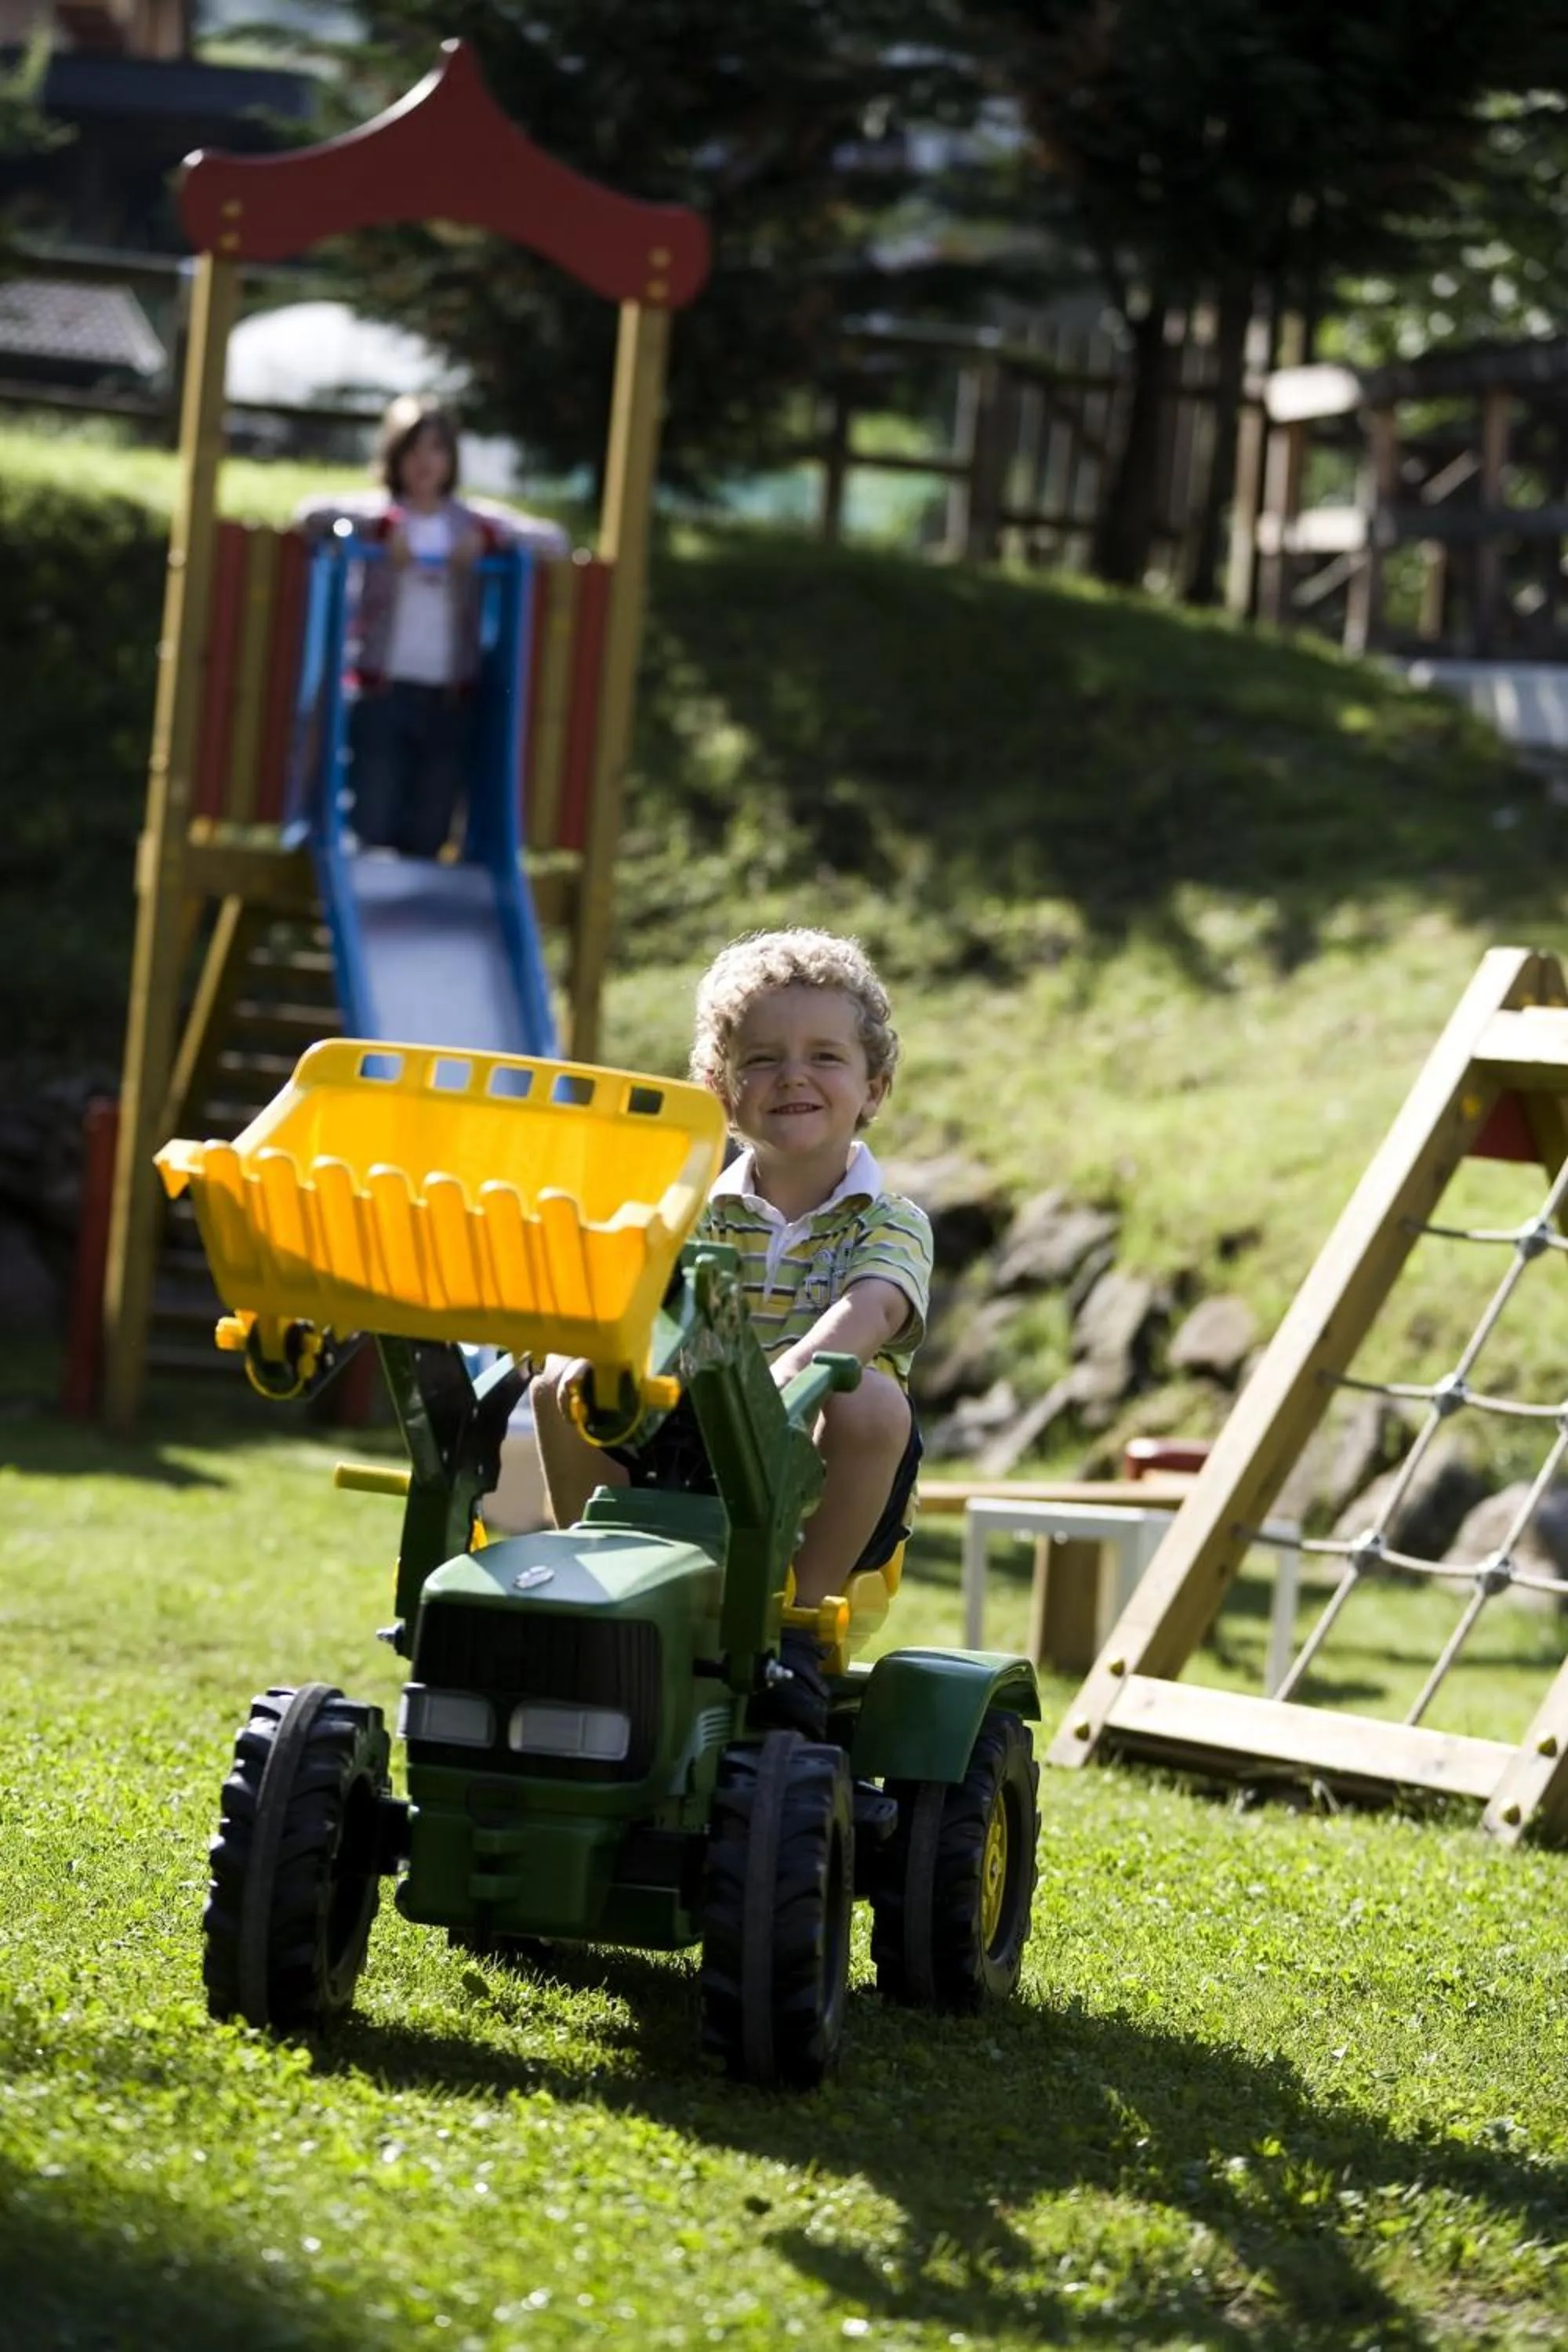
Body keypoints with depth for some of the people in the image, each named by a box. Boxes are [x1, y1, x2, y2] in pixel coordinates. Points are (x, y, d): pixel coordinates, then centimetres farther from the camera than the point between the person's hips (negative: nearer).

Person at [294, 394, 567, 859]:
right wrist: (383, 528, -19)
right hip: (381, 693, -2)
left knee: (426, 838, 2)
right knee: (368, 834, -9)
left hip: (449, 700, 2)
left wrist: (487, 538, -8)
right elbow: (311, 515, -10)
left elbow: (554, 540, 8)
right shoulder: (377, 510, 6)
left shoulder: (473, 520, 13)